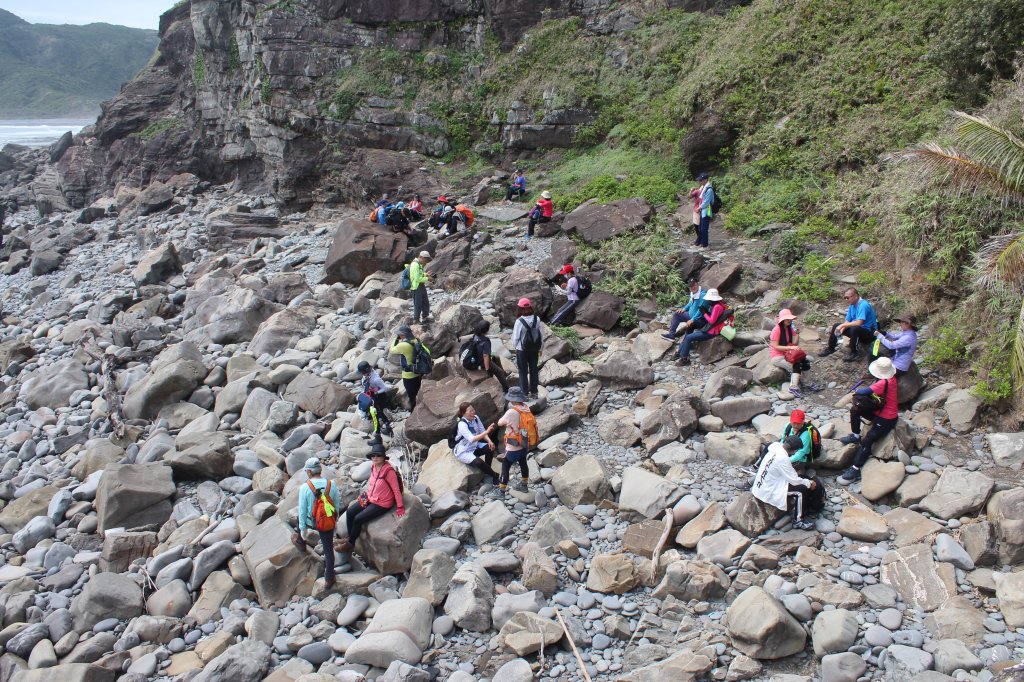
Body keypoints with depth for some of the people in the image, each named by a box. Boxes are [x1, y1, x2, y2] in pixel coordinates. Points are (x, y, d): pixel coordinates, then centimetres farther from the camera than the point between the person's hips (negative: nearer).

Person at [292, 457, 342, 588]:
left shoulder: (304, 488, -23)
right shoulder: (331, 485, -15)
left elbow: (302, 510, -15)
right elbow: (337, 505, -2)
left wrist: (302, 528, -3)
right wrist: (335, 518, 17)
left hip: (311, 522, -1)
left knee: (300, 517, 36)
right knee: (328, 550, 15)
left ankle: (300, 541, 59)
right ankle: (329, 579, 24)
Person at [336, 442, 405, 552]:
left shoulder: (389, 471, -25)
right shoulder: (374, 467, -1)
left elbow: (396, 490, -21)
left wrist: (400, 508, -18)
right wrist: (367, 494, 14)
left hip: (382, 504, -8)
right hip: (370, 498, 8)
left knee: (358, 519, -14)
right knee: (349, 512, 1)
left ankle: (350, 543, 8)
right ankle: (350, 537, 19)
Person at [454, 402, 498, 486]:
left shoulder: (476, 418, -6)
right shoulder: (462, 424, -28)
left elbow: (482, 432, 1)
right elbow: (472, 439, -39)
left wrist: (489, 441, -19)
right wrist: (487, 432, -46)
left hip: (474, 446, 7)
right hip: (463, 451, -7)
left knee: (490, 448, -15)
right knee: (479, 462, -29)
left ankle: (487, 471, 4)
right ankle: (495, 476, -5)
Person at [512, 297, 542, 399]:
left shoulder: (519, 321, -21)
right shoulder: (537, 319, -10)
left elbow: (515, 337, -13)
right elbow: (541, 334, -2)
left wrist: (514, 346, 7)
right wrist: (540, 347, 12)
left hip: (522, 350, -4)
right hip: (535, 349, 4)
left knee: (523, 372, 11)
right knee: (534, 370, 16)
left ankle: (525, 393, 16)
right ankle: (534, 392, 25)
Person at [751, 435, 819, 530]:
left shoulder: (775, 449, -1)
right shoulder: (782, 458, -27)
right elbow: (794, 480, -20)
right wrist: (809, 483, -5)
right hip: (768, 493, -9)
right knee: (802, 490, -11)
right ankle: (798, 521, -3)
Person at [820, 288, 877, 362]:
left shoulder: (863, 305, -23)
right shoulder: (852, 305, 3)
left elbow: (859, 323, -33)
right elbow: (847, 321, 3)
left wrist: (842, 325, -27)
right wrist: (842, 328, -18)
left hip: (869, 333, -9)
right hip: (857, 330, 9)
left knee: (854, 329, -38)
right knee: (836, 326, 3)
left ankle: (853, 353, -22)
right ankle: (831, 349, 12)